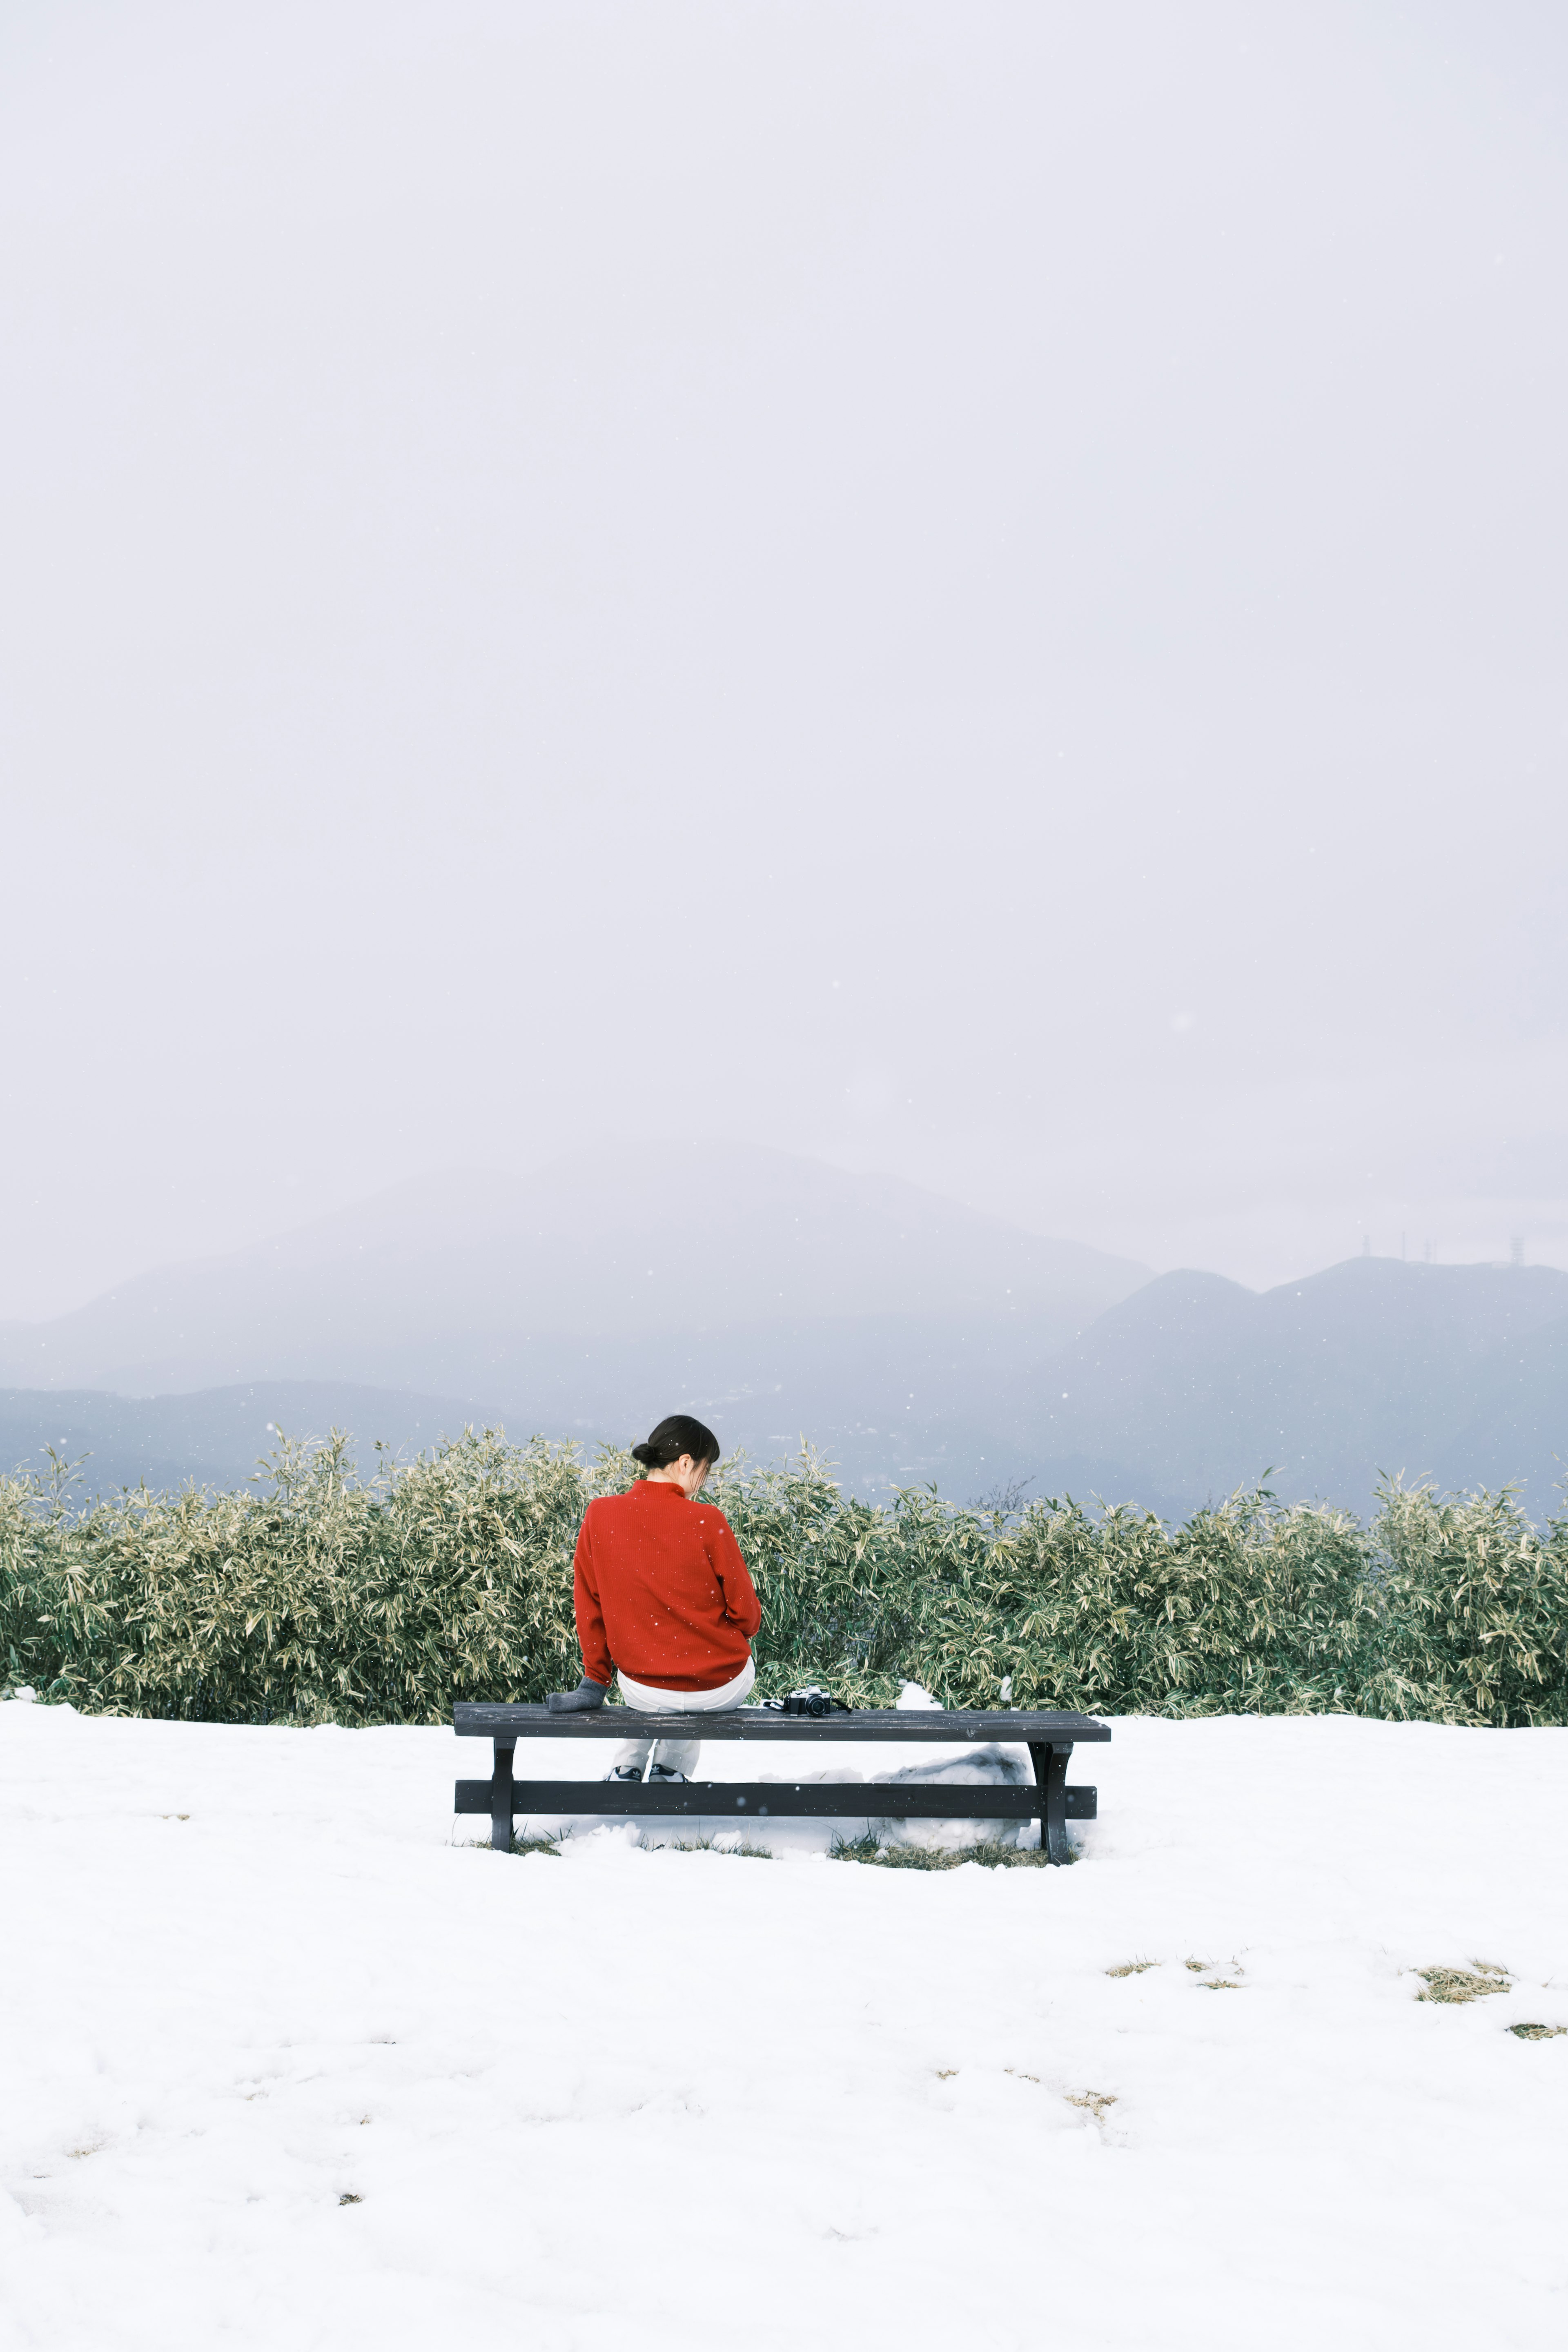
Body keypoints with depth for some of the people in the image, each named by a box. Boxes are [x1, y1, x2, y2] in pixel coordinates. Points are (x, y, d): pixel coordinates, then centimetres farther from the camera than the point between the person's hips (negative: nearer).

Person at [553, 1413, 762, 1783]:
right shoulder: (706, 1521, -19)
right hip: (718, 1689, -3)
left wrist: (596, 1679, 11)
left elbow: (588, 1606, -1)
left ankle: (626, 1769, 35)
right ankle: (671, 1771, 35)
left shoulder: (599, 1516, -10)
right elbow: (746, 1612, -10)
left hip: (642, 1690, 3)